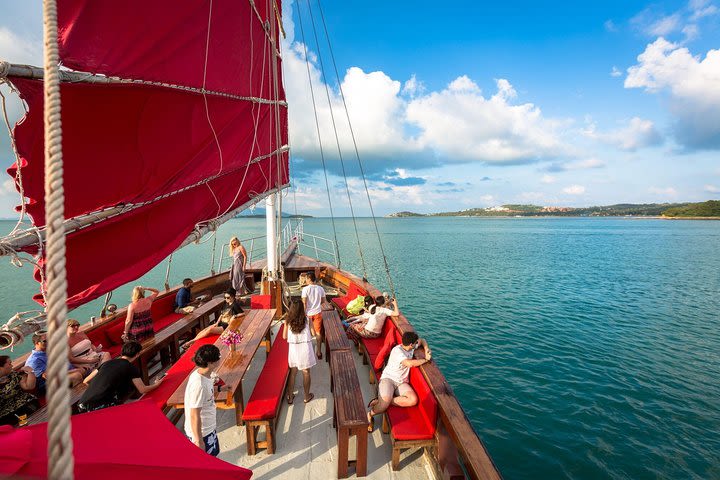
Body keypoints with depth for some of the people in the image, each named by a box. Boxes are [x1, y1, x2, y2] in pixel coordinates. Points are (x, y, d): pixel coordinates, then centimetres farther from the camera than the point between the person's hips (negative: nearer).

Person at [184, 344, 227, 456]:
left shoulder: (204, 374, -6)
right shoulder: (199, 384, -33)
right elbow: (194, 416, -27)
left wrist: (219, 388, 13)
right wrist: (198, 441, -20)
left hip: (208, 428, 8)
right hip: (200, 432, -8)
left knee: (213, 454, 25)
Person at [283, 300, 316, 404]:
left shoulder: (288, 321, -9)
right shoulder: (307, 320, -13)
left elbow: (284, 336, -2)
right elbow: (313, 334, -7)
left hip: (293, 349, 2)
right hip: (305, 348, -2)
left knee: (292, 373, 18)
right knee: (306, 373, 14)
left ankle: (290, 397, 27)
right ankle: (307, 396, 28)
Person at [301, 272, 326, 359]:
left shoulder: (305, 289, -16)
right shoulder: (320, 288, -5)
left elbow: (304, 302, -20)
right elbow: (324, 301, 5)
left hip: (308, 313, -2)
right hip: (318, 313, 2)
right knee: (318, 332, 12)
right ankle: (319, 352, 14)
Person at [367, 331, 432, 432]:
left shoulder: (411, 347, 5)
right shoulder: (397, 350, -18)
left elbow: (422, 341, 24)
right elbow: (410, 363, -31)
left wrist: (426, 349, 1)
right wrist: (426, 359, -17)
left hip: (401, 382, 7)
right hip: (388, 378, -7)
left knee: (413, 400, -23)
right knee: (385, 401, -35)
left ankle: (381, 402, -15)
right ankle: (370, 414, -4)